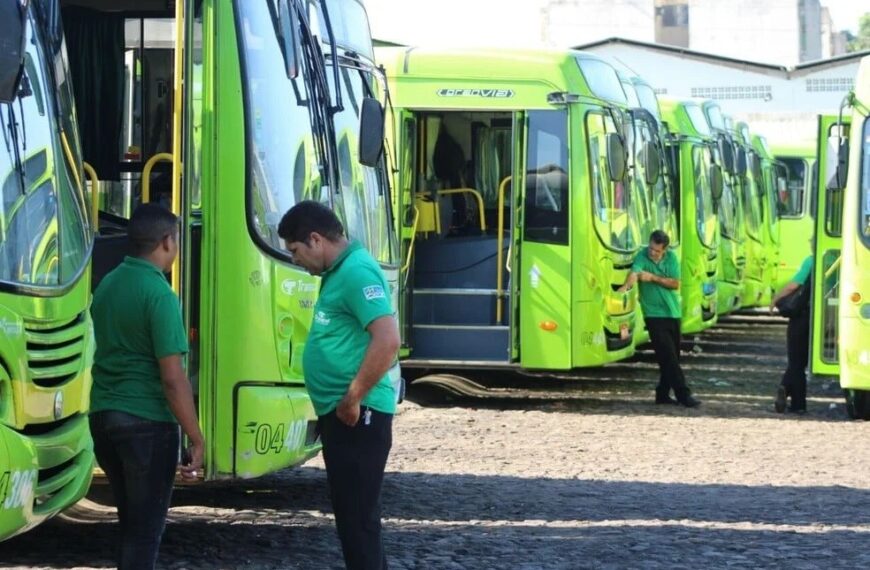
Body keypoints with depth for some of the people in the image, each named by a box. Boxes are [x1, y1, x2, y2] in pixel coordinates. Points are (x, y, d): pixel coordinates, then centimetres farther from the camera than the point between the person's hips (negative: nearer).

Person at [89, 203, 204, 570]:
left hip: (103, 415, 8)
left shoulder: (107, 284, 9)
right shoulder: (158, 294, -16)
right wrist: (196, 438, -14)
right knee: (146, 526, 0)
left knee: (131, 520, 18)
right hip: (146, 421, -8)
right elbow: (172, 378, -19)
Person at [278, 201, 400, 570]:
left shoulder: (357, 272, -17)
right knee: (354, 511, 17)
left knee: (356, 514, -7)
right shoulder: (339, 272, 15)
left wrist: (352, 399, -21)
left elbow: (387, 340, -27)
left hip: (356, 416, -11)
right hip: (340, 414, 11)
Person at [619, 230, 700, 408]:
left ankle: (663, 394, 21)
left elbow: (675, 284, -5)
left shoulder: (671, 258, 2)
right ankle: (683, 394, -10)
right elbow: (634, 273, -30)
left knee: (671, 357, 10)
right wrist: (626, 286, -51)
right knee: (669, 357, -11)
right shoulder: (642, 257, -11)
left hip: (672, 313, 5)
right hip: (654, 314, -5)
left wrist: (653, 278, -17)